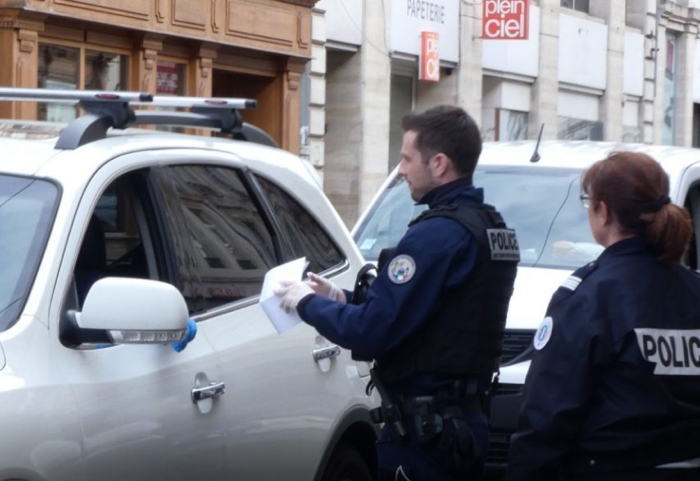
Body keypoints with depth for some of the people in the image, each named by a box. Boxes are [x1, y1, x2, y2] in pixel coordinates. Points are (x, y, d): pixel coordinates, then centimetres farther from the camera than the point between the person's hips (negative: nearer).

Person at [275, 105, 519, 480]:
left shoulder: (436, 235, -20)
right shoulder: (491, 227, 11)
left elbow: (371, 330, -21)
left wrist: (308, 303, -4)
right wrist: (340, 298, 13)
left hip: (424, 430, -9)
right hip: (467, 418, 10)